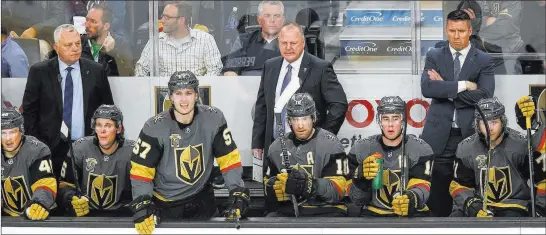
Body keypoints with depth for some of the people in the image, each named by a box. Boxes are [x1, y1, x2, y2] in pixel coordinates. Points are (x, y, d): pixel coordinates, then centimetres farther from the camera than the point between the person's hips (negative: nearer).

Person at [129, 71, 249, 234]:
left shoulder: (214, 119, -12)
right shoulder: (155, 127, -17)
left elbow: (229, 158, -6)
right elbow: (141, 170, -13)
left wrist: (238, 192, -14)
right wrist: (141, 205, -23)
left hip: (202, 199, 2)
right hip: (165, 203, -2)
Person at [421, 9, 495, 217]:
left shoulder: (484, 61, 3)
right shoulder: (434, 57, 7)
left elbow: (485, 96, -11)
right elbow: (426, 88, -10)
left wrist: (446, 89, -11)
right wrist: (462, 85, -15)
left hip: (470, 134, -1)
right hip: (439, 135, 1)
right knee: (437, 194, 1)